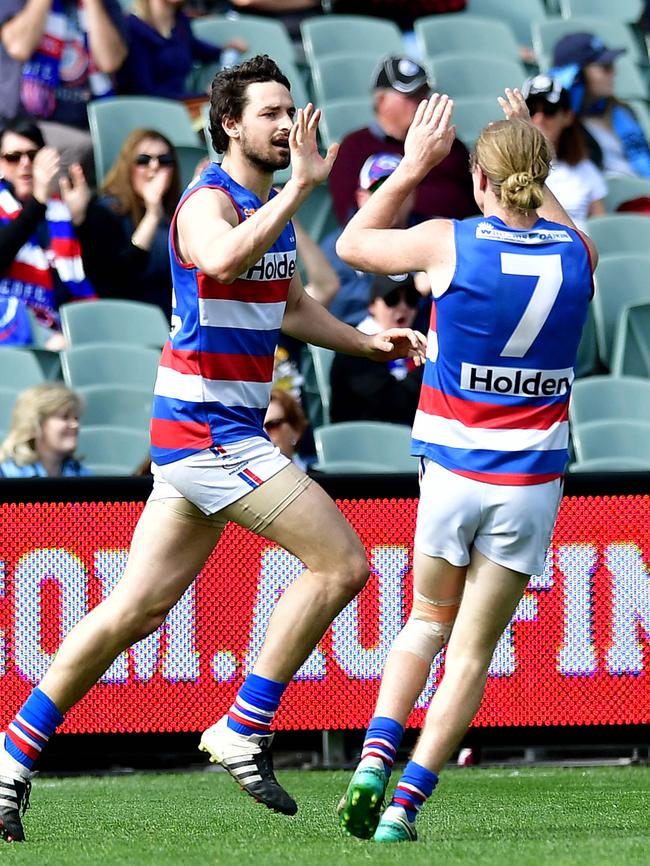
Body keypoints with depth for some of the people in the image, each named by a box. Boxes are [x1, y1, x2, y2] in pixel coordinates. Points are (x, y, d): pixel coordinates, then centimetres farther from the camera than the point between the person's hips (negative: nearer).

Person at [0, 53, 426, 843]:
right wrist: (300, 186, -38)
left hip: (218, 435, 9)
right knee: (341, 562, -11)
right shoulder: (208, 204, -14)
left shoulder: (270, 206, 16)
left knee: (137, 608, 8)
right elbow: (224, 259, -39)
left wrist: (366, 340, 20)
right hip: (207, 429, -9)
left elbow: (288, 304, 32)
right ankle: (243, 732, -5)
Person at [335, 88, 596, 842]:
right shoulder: (575, 254, -3)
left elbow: (352, 244, 9)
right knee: (472, 652, 7)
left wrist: (412, 167, 13)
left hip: (453, 477, -1)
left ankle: (375, 758, 3)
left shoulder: (449, 243, -10)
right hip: (531, 483, 1)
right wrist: (535, 162, 29)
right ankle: (404, 806, 0)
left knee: (428, 620, 22)